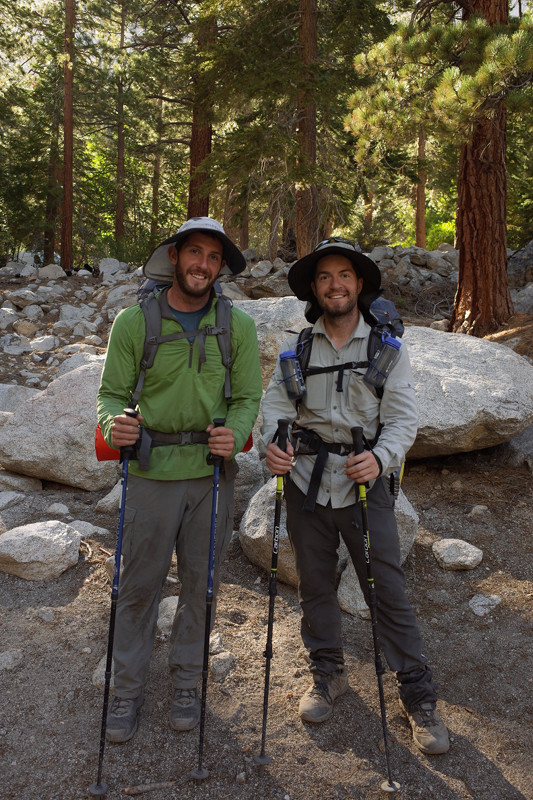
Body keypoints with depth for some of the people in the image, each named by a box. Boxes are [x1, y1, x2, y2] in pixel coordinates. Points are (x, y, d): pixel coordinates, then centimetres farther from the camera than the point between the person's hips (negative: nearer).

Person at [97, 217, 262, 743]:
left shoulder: (238, 326, 1)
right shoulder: (133, 322, -2)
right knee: (139, 583, 7)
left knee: (200, 582, 13)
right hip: (151, 471, -1)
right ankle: (128, 689, 27)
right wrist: (113, 423, -21)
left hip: (212, 472, 2)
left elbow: (247, 397, 2)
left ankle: (186, 681, 33)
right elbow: (112, 391, 2)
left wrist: (235, 434, -19)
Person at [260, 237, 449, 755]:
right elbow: (275, 403, -2)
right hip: (305, 479, 2)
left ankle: (417, 694, 17)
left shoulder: (387, 348, 1)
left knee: (388, 589, 0)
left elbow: (403, 418, -5)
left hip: (364, 482, -2)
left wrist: (380, 457, -24)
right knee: (314, 583, 13)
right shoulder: (295, 348, 6)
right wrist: (272, 441, -24)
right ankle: (328, 674, 34)